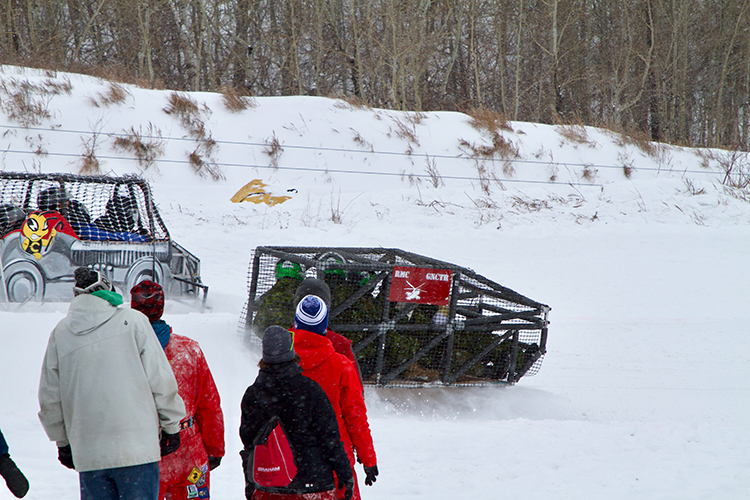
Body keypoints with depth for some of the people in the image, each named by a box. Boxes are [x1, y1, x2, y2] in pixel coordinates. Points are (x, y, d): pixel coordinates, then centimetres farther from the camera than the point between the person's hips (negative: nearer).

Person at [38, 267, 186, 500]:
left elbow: (50, 397, 12)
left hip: (87, 453, 3)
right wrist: (171, 426, 10)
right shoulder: (132, 322, -2)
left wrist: (62, 442, 24)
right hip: (136, 447, -3)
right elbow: (161, 380, -2)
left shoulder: (61, 333, 7)